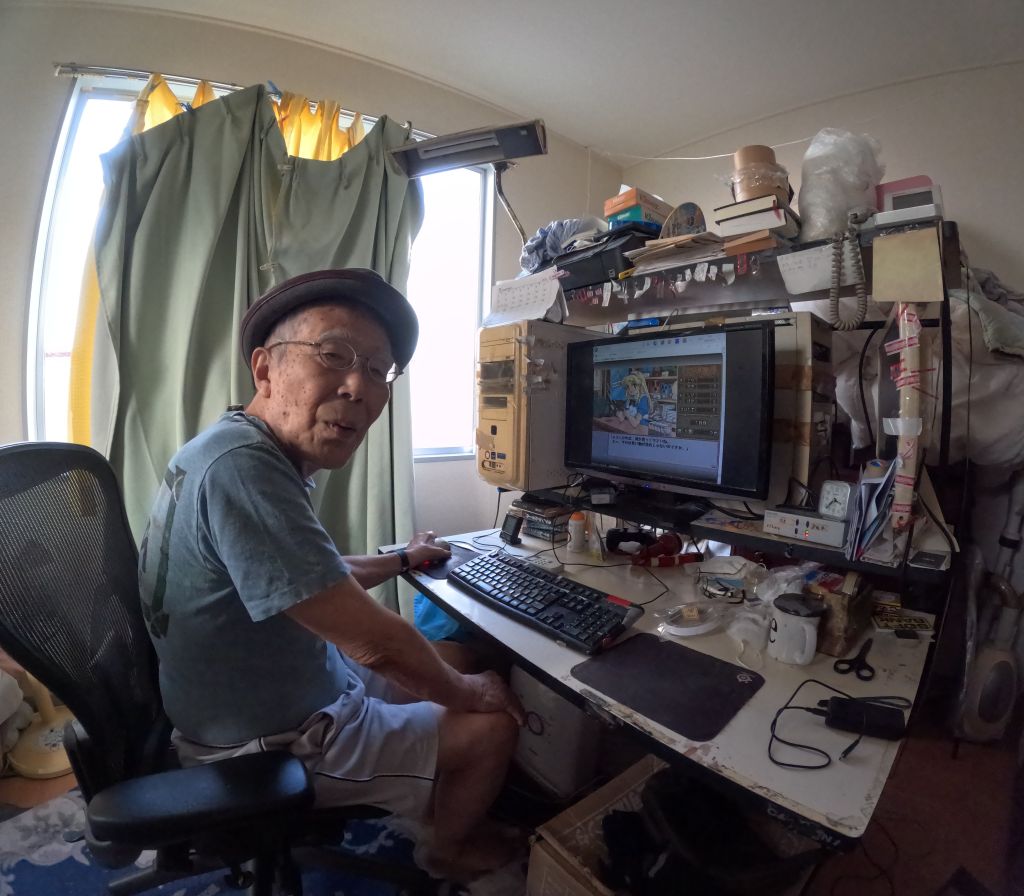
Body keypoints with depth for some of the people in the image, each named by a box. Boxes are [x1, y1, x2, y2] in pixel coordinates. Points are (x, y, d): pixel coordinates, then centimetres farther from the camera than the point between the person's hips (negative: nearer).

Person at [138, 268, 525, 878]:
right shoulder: (242, 468, -35)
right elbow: (373, 641, -31)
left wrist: (402, 560, 19)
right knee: (493, 726, 2)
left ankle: (431, 806, 45)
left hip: (294, 686, 9)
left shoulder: (264, 458, -1)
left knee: (447, 672, 20)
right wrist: (467, 693, -13)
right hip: (267, 747, -9)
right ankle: (451, 849, 33)